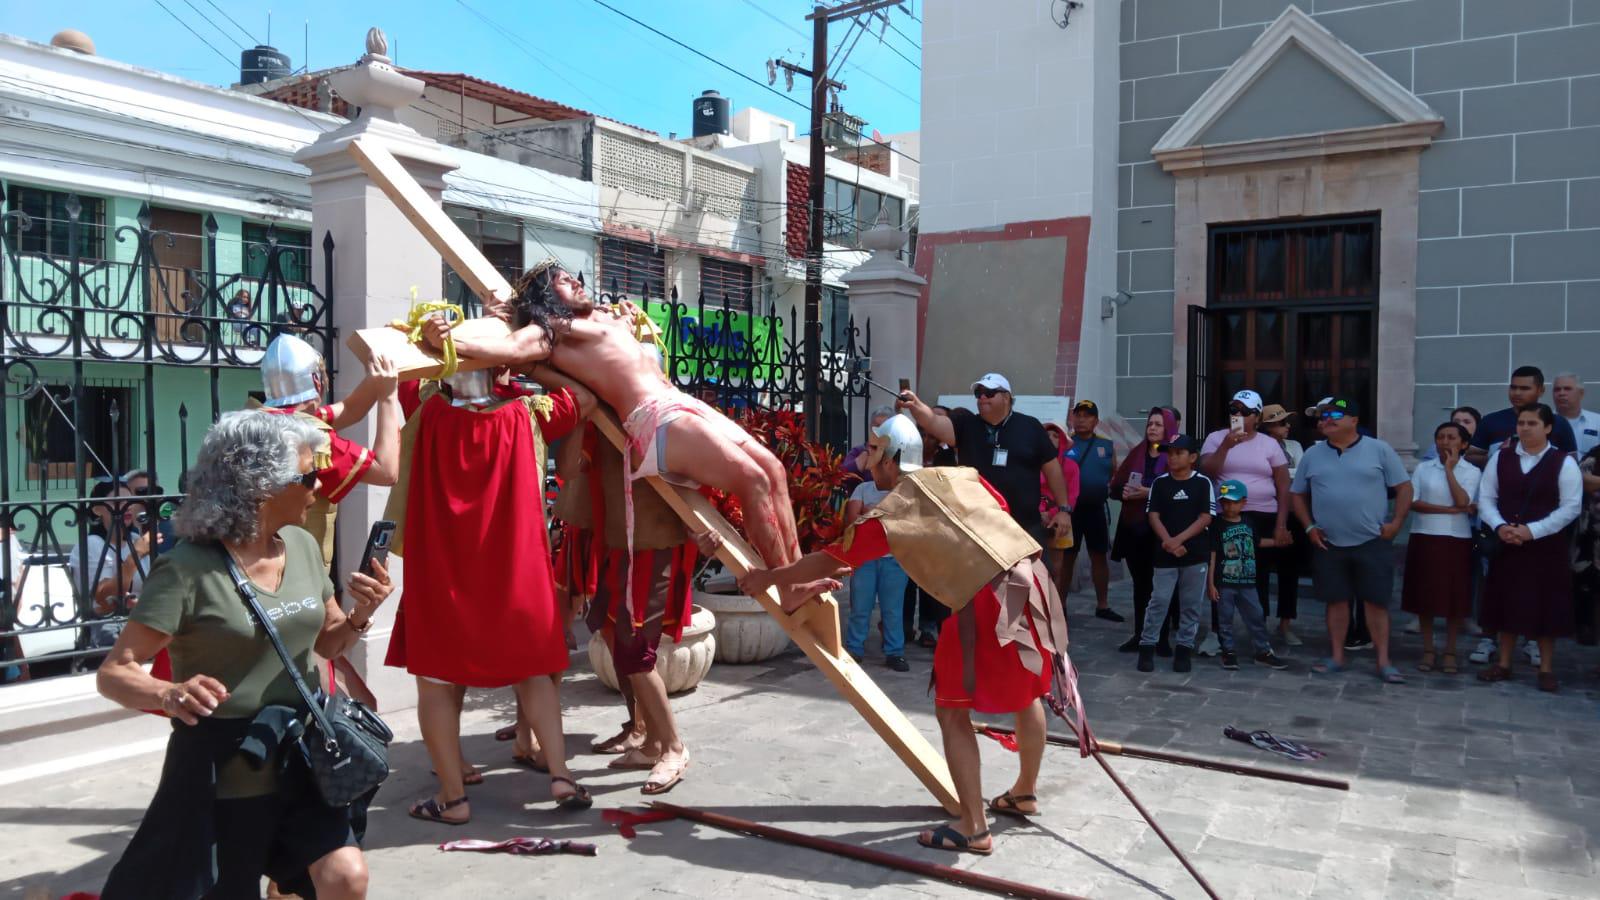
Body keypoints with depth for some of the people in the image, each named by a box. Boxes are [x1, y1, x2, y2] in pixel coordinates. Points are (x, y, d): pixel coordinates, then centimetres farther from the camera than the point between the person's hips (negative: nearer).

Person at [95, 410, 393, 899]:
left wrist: (360, 615, -9)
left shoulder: (303, 546, 1)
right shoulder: (188, 568, -16)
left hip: (303, 751, 4)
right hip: (225, 763, -4)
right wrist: (169, 694, -36)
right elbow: (113, 674, -15)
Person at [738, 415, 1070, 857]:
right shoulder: (961, 475, 16)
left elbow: (833, 558, 5)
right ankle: (1024, 793, 43)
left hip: (988, 598, -8)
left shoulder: (894, 508, 1)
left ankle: (973, 827, 6)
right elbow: (1002, 508, 20)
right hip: (1031, 573, 8)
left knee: (951, 709, 5)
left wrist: (769, 578, 17)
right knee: (1027, 691, 24)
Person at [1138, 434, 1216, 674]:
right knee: (1159, 601, -1)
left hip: (1196, 553, 0)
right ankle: (1147, 646, 5)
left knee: (1191, 604, 6)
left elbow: (1206, 518, -5)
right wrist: (1167, 541, -13)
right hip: (1165, 553, 0)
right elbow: (1153, 515, 1)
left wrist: (1179, 539, -14)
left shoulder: (1203, 483, -1)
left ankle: (1184, 648, 16)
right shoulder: (1159, 483, 3)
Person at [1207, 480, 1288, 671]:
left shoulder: (1249, 524, 8)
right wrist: (1210, 583, -12)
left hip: (1247, 583, 4)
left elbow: (1257, 542, 28)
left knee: (1256, 617, 8)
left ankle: (1263, 651, 18)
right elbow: (1212, 555, -9)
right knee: (1225, 619, 4)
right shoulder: (1218, 526, -7)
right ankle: (1228, 652, 14)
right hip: (1224, 583, -4)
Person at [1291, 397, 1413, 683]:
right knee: (1336, 600, 9)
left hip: (1372, 542, -2)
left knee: (1376, 601, 1)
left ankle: (1383, 662, 9)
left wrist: (1396, 523, -9)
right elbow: (1297, 494, 13)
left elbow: (1404, 487, 1)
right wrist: (1309, 527, 3)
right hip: (1329, 544, 2)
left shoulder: (1379, 449, -1)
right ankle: (1336, 657, 18)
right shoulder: (1313, 454, 7)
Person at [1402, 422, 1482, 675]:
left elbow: (1462, 502, -14)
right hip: (1424, 538, 1)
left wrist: (1449, 469, -10)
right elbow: (1412, 502, -5)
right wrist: (1449, 510, -13)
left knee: (1454, 597, 3)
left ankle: (1450, 652, 15)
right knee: (1424, 596, 4)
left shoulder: (1471, 471, 2)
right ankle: (1428, 650, 15)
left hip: (1457, 540, -1)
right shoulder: (1423, 468, 4)